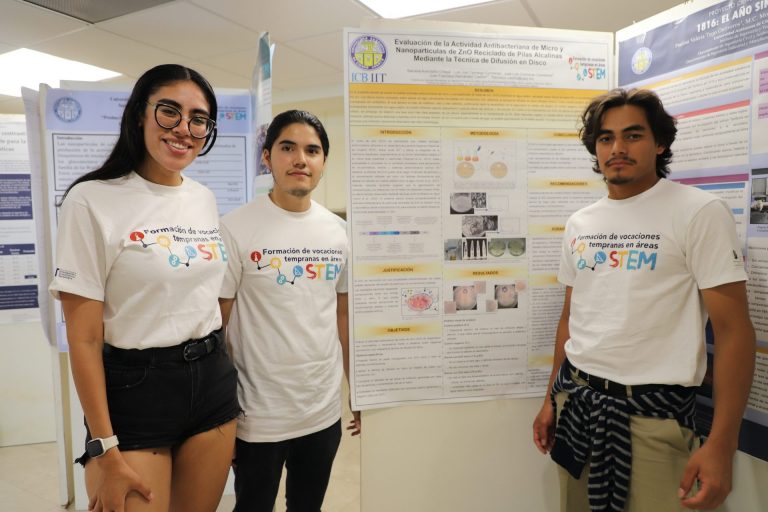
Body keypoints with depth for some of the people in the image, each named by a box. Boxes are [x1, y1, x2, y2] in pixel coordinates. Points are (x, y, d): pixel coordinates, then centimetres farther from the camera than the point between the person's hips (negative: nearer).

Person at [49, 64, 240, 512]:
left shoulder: (206, 200, 5)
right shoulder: (93, 201, -11)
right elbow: (84, 338, -12)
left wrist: (228, 384, 14)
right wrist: (106, 451, -12)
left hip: (213, 383, 5)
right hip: (134, 390, -5)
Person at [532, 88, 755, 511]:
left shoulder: (699, 212, -9)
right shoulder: (579, 224, 7)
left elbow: (734, 330, -12)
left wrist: (721, 443, -17)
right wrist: (551, 398, 13)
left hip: (651, 411, -5)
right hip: (574, 399, 5)